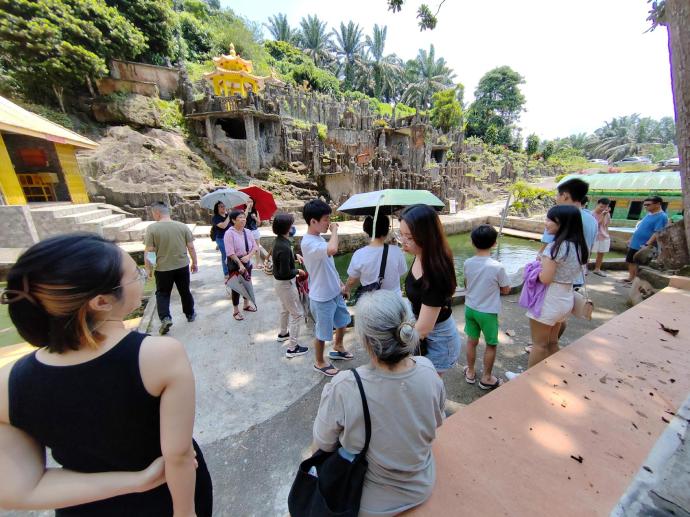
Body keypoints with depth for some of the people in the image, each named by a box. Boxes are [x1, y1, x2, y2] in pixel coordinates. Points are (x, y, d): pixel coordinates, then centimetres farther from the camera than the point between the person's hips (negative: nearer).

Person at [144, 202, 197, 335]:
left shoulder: (152, 228, -11)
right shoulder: (183, 226, -3)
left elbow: (148, 251, -11)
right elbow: (191, 247, 0)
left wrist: (148, 268, 1)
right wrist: (194, 263, 10)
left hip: (163, 268, -2)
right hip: (182, 266, 3)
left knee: (162, 294, 13)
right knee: (185, 291, 17)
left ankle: (165, 318, 0)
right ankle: (190, 314, 30)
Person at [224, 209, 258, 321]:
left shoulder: (248, 232, 1)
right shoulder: (229, 233, -16)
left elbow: (255, 246, 1)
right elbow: (230, 252, -21)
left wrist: (248, 256, -17)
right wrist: (240, 264, -23)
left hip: (247, 262, 6)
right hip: (234, 264, -6)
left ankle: (246, 304, 39)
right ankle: (236, 310, 21)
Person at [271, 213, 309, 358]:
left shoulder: (280, 240, -1)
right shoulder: (284, 247, -30)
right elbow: (285, 273, -29)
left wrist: (295, 255, 5)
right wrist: (298, 271, -12)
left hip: (281, 282, 10)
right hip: (286, 283, -10)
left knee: (285, 309, 28)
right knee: (297, 314, 2)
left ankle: (283, 333, 49)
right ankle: (293, 348, 12)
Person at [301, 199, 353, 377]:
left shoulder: (319, 238, 3)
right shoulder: (308, 242, -27)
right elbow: (332, 249, -47)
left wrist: (340, 283, 13)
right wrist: (334, 230, -28)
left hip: (334, 292, 9)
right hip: (322, 297, -9)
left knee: (342, 321, 26)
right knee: (322, 332, 12)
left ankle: (338, 348, 51)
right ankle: (319, 362, 37)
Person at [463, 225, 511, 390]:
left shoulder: (468, 263, -10)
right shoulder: (497, 267, -21)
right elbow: (506, 289, -7)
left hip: (470, 308, 4)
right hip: (488, 312, -4)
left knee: (472, 341, 19)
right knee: (491, 345, 17)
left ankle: (470, 372, 36)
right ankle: (486, 378, 31)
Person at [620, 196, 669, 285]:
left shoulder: (662, 217, -16)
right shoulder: (649, 214, 11)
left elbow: (657, 233, -22)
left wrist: (647, 245, -28)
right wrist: (632, 239, 20)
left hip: (643, 246, -8)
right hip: (634, 244, 9)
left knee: (638, 265, 0)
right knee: (631, 262, 16)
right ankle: (630, 278, 28)